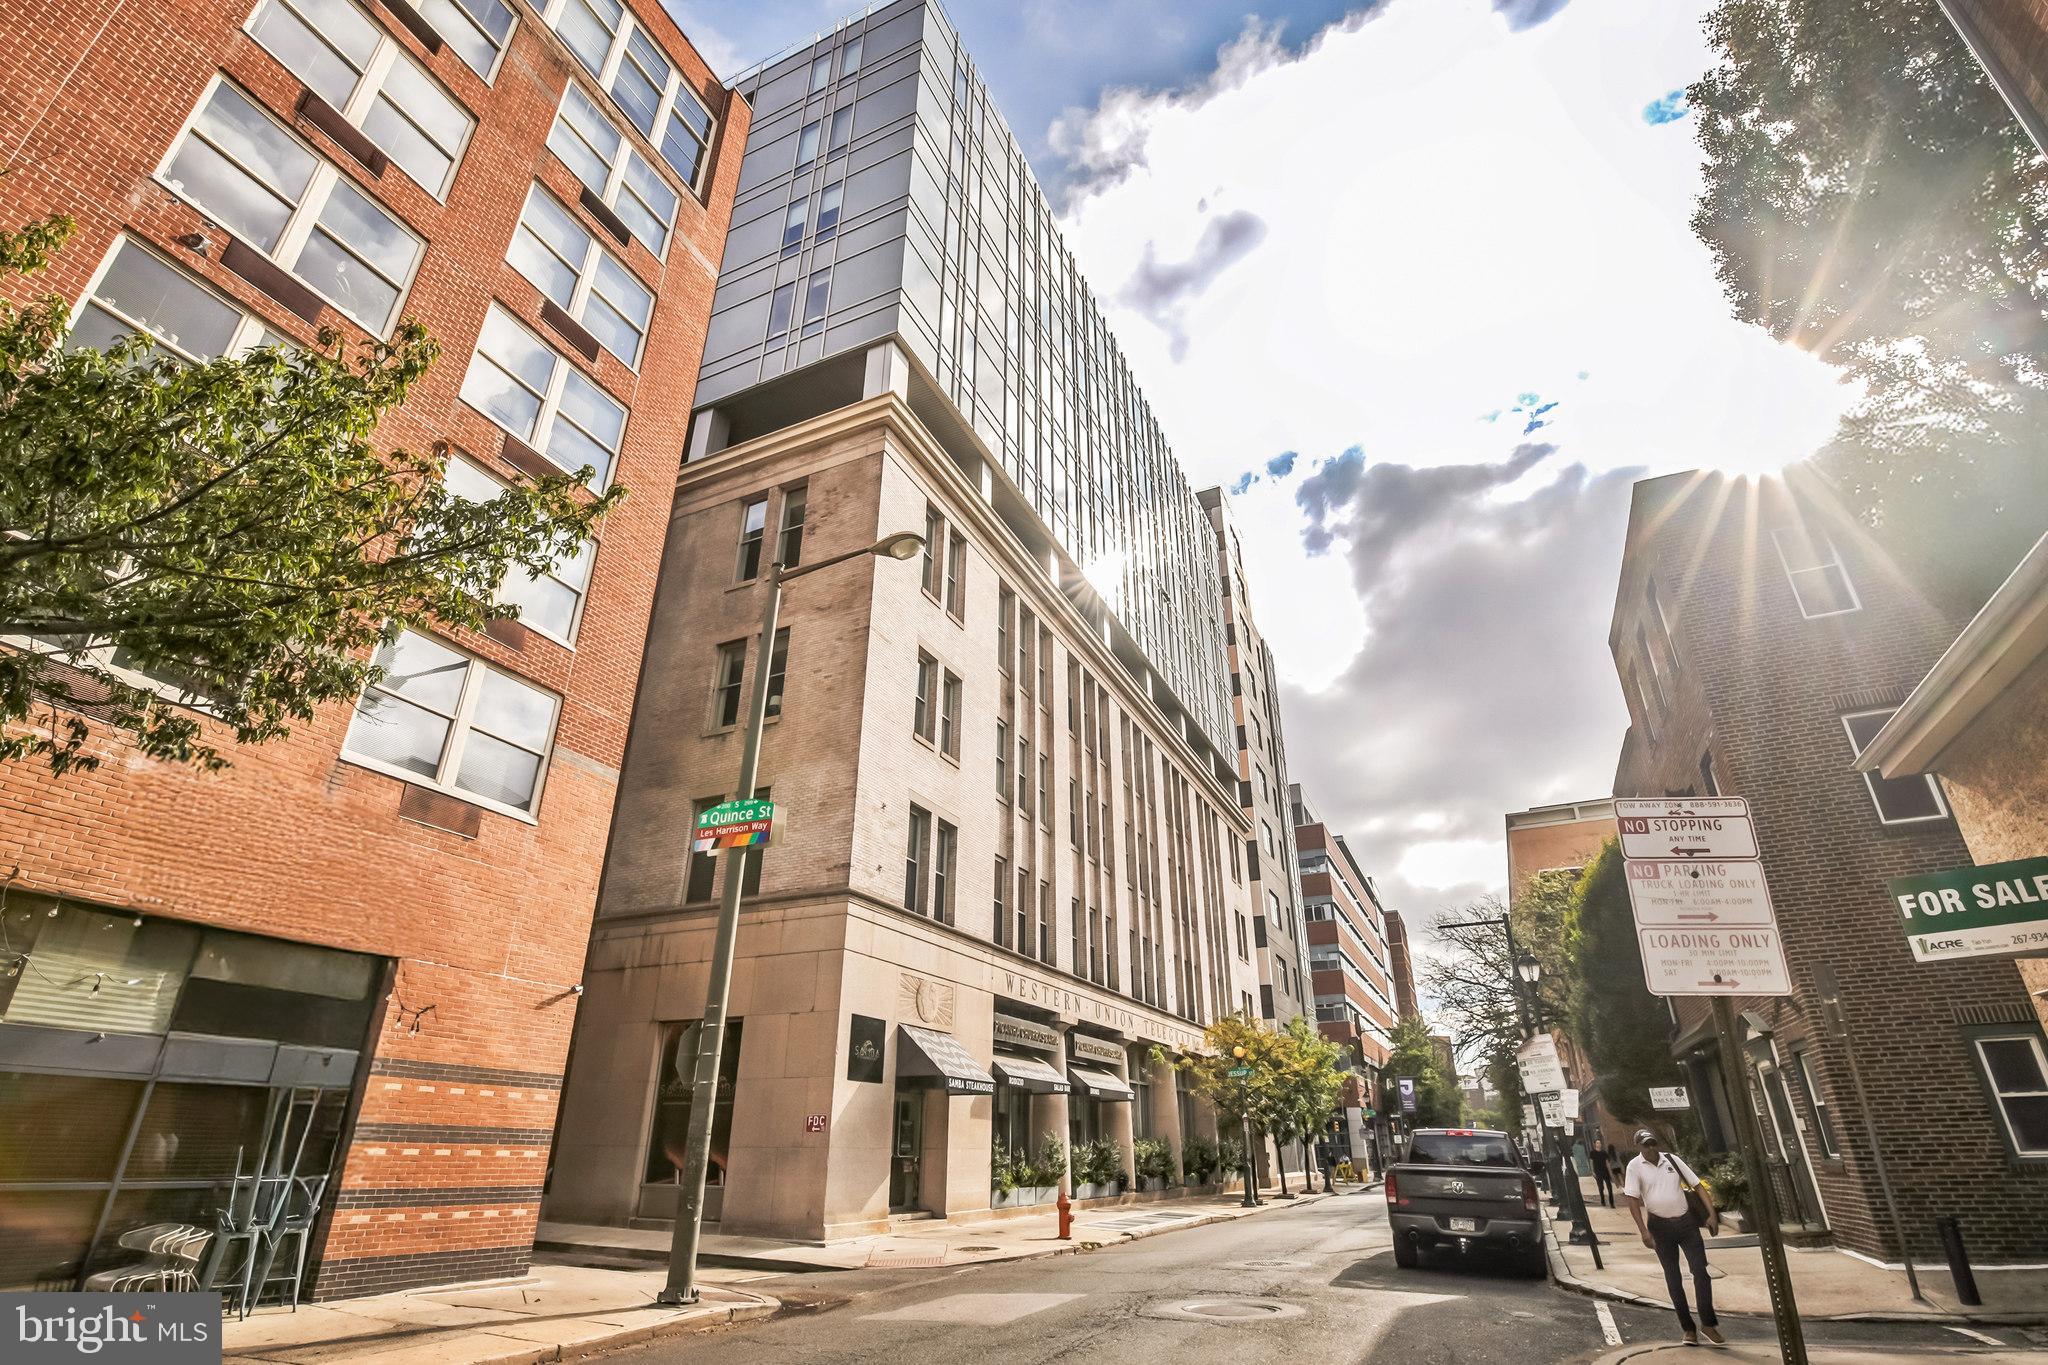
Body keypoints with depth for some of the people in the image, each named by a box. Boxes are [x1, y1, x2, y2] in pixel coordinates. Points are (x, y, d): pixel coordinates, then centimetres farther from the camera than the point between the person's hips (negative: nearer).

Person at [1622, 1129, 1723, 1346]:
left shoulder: (1672, 1159, 0)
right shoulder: (1635, 1166, -9)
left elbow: (1697, 1185, 4)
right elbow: (1632, 1199, -12)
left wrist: (1712, 1213, -9)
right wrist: (1644, 1231, -18)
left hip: (1686, 1222, 2)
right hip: (1660, 1226, -2)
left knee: (1700, 1270, -3)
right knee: (1673, 1278, 7)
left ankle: (1708, 1323, 12)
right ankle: (1688, 1328, 18)